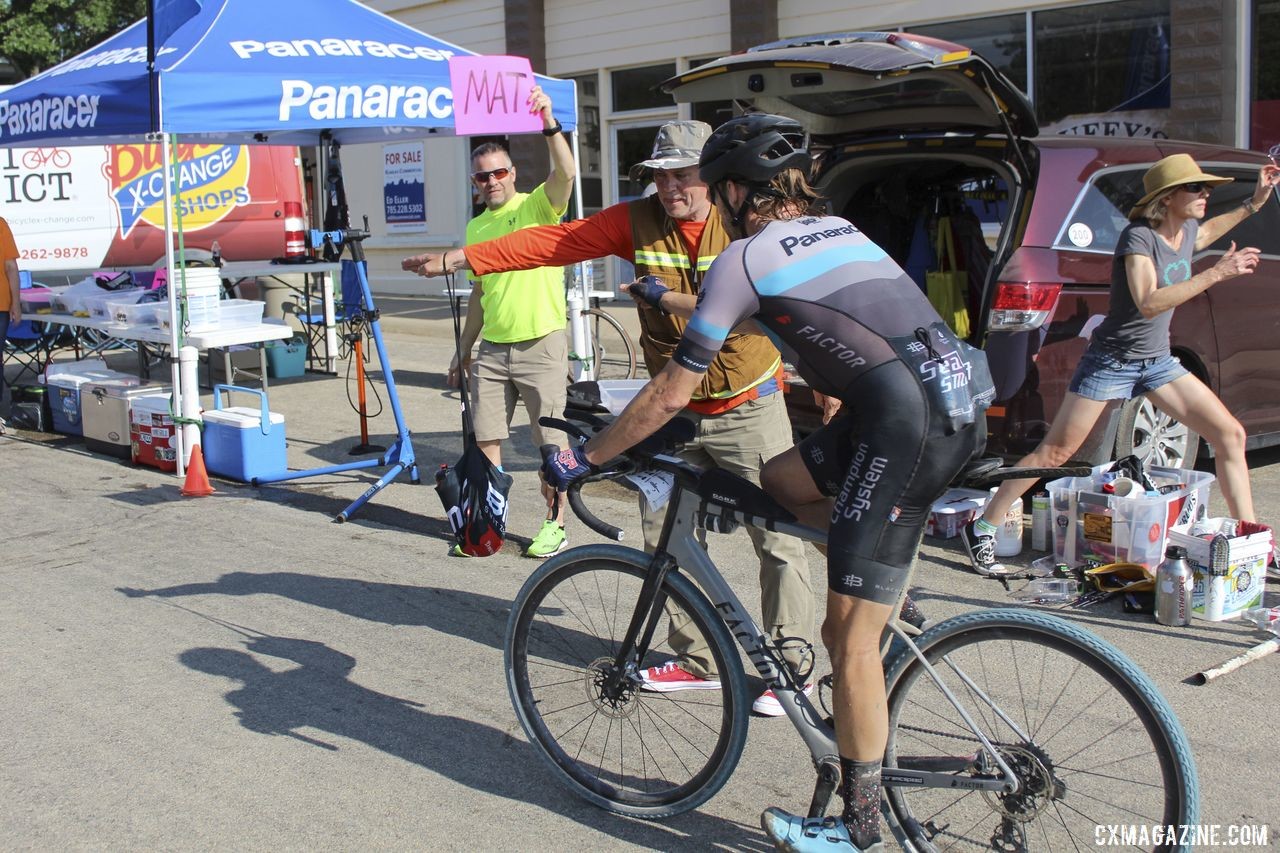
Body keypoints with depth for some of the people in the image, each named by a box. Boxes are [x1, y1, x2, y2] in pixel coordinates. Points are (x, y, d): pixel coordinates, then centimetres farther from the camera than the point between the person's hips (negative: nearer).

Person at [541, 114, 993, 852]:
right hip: (965, 400, 9)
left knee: (851, 634, 1)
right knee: (781, 480, 23)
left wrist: (579, 460, 15)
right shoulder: (838, 228, 24)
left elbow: (669, 396, 3)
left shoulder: (746, 255, 2)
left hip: (912, 419, -9)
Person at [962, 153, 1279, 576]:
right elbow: (1148, 302, -32)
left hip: (1157, 362, 8)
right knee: (1054, 451, -5)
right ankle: (980, 528, 4)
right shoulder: (1137, 237, -19)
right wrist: (1216, 274, -30)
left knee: (1230, 434, -1)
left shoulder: (1186, 231, 5)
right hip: (1110, 361, -7)